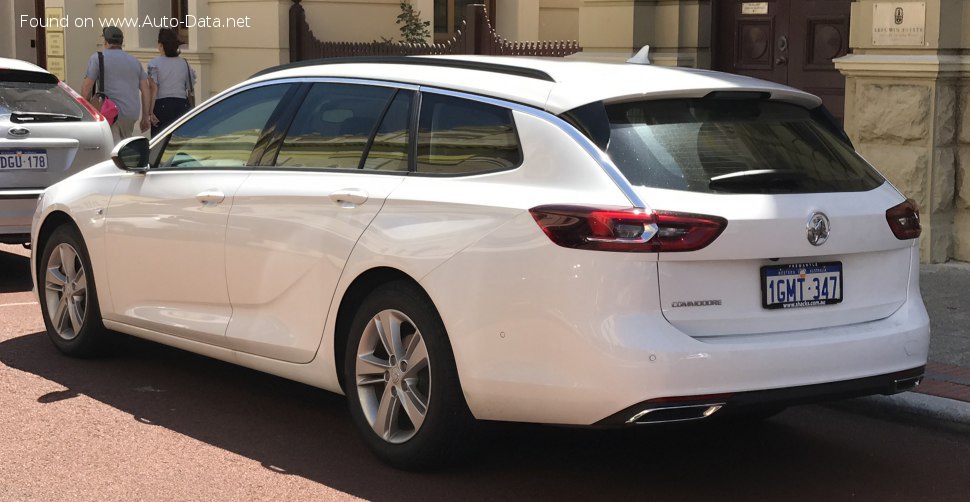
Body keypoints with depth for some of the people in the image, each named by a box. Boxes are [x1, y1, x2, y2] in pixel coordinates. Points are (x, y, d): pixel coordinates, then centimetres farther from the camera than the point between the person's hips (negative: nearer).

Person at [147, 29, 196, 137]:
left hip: (162, 105, -4)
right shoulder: (185, 64, 9)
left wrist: (150, 111, -11)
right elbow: (190, 89, 9)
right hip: (182, 105, 4)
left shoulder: (154, 64, -3)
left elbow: (153, 89, -10)